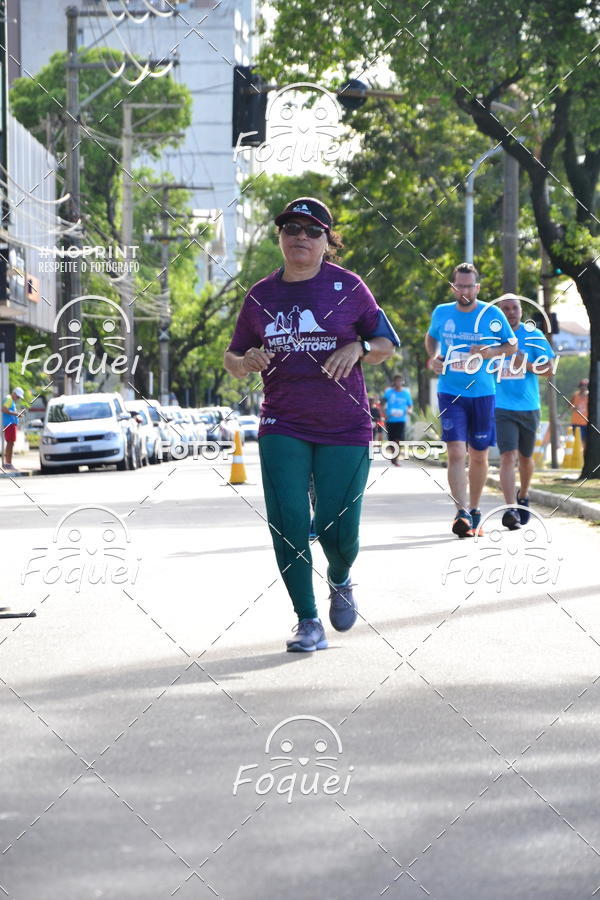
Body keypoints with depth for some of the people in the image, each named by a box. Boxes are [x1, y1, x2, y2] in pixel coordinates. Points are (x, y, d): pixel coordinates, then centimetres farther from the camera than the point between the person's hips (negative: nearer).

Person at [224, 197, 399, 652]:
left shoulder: (347, 286, 1)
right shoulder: (261, 295, 7)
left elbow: (387, 343, 8)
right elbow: (233, 359, 15)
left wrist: (358, 347, -13)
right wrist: (245, 361, -8)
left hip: (345, 427, -1)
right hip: (283, 427, 2)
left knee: (338, 529, -2)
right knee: (287, 525, -9)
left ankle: (340, 580, 33)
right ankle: (308, 622, 3)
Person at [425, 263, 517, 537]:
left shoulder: (492, 314, -3)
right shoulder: (441, 313, 3)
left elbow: (512, 345, 7)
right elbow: (431, 337, 23)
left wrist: (491, 352, -13)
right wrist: (433, 357, 2)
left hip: (482, 394, 0)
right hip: (450, 394, 0)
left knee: (478, 456, 10)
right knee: (456, 453, -16)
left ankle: (474, 509, 28)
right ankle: (462, 512, -23)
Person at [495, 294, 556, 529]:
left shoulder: (533, 335, 2)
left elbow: (549, 369, 1)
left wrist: (525, 364, -14)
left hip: (528, 407, 2)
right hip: (502, 408, -2)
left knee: (525, 457, 16)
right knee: (508, 456, -17)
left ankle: (523, 495, 43)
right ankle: (511, 509, -25)